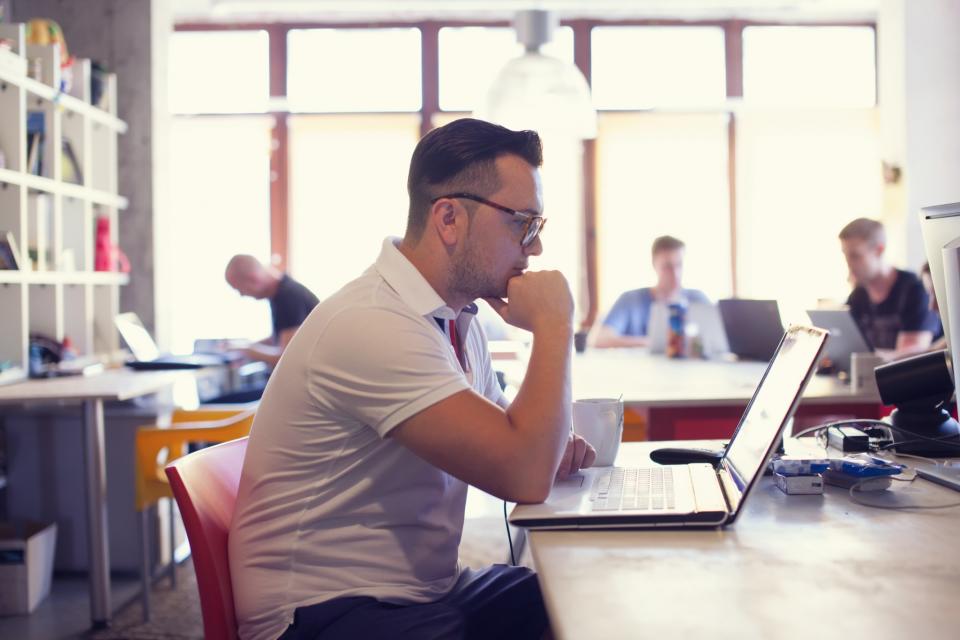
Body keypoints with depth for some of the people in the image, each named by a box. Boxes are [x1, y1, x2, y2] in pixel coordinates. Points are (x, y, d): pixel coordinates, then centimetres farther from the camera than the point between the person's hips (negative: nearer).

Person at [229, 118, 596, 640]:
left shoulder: (458, 317, 8)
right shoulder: (373, 325, -23)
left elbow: (504, 447, 22)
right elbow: (525, 478, -27)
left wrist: (551, 447, -1)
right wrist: (553, 326, -15)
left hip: (428, 592, 9)